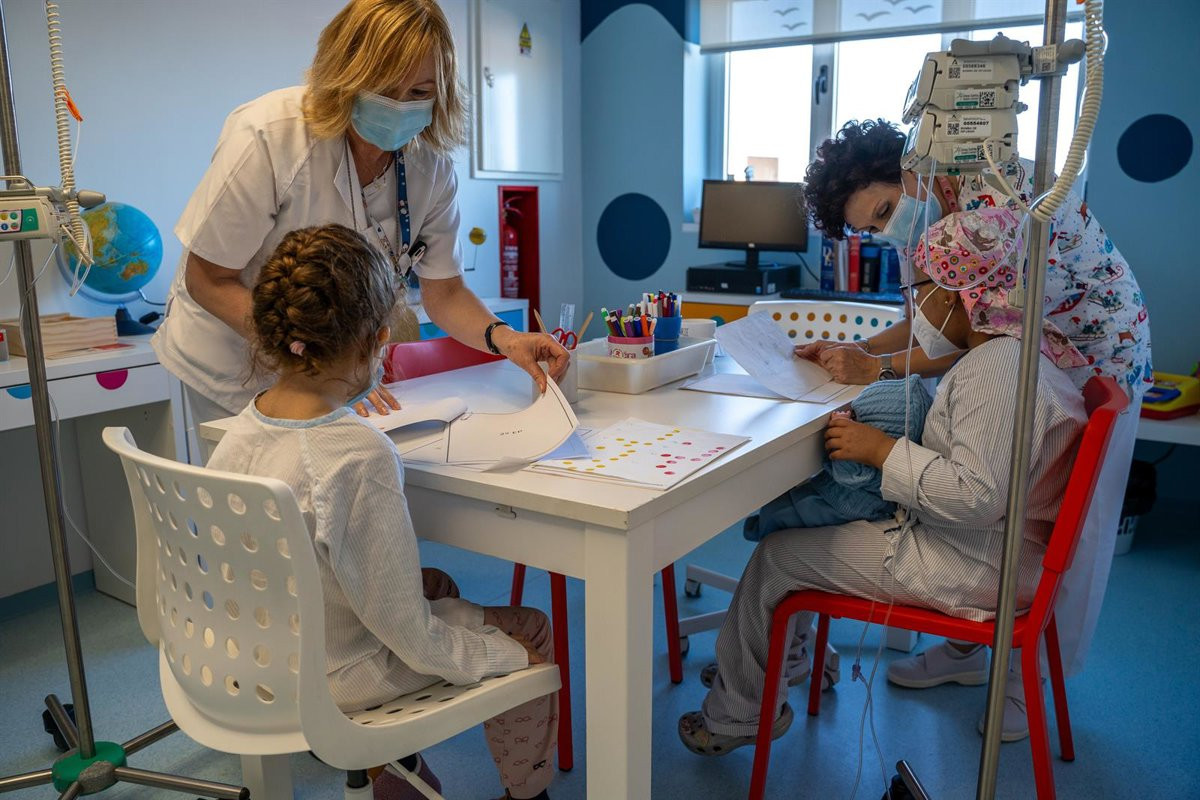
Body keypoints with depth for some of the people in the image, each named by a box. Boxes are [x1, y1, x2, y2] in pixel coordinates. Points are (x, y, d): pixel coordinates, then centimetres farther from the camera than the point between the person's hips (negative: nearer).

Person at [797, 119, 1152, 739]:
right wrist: (855, 352, -15)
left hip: (1095, 349, -7)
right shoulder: (919, 224, -6)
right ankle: (966, 648, 24)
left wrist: (877, 368, -34)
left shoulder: (1000, 193, -32)